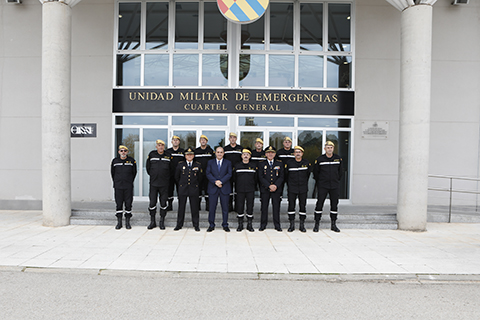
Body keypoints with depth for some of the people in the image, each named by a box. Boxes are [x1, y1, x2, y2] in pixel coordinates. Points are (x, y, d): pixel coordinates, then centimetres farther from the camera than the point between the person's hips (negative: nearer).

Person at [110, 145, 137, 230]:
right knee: (118, 204, 4)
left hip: (128, 187, -1)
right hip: (118, 186, 1)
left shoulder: (132, 161, 1)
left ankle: (127, 222, 11)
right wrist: (115, 182, 15)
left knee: (128, 203, 1)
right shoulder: (115, 161, 3)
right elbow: (112, 172, 15)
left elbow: (134, 172, 10)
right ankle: (119, 222, 13)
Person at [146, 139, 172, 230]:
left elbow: (171, 168, 11)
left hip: (164, 184, 0)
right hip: (153, 183, 1)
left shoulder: (168, 155, 2)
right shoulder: (151, 154, 3)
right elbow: (148, 167, 14)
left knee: (163, 203, 3)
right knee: (152, 203, 2)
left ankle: (162, 222, 14)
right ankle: (152, 222, 15)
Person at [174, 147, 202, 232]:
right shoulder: (180, 165, 4)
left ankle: (196, 225, 12)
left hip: (194, 189, 0)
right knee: (181, 207, 5)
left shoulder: (198, 165, 4)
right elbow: (176, 177, 15)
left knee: (195, 208, 3)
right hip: (182, 189, 0)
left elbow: (200, 177, 14)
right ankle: (179, 225, 15)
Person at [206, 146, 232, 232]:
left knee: (225, 208, 4)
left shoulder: (228, 163, 9)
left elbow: (229, 174, -2)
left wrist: (221, 181, -15)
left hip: (224, 188, 0)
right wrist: (215, 181, -14)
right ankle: (211, 225, 12)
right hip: (213, 188, 0)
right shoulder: (210, 162, 10)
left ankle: (225, 225, 14)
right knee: (212, 207, 2)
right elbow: (208, 174, 0)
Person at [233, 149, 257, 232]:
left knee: (250, 207, 2)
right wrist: (236, 188, 9)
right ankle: (240, 224, 13)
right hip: (240, 191, 0)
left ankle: (249, 225, 13)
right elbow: (234, 178, 10)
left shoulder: (254, 166, 6)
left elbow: (256, 178, 10)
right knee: (239, 207, 1)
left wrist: (253, 187, 9)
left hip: (250, 191, 0)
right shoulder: (237, 166, 6)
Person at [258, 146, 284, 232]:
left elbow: (281, 177, 4)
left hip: (276, 189, 1)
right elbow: (261, 177, -2)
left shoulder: (279, 164, 9)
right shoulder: (262, 164, 5)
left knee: (276, 207, 3)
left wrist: (276, 185, -11)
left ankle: (277, 225, 13)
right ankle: (263, 225, 12)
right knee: (264, 207, 2)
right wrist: (269, 186, -13)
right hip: (265, 189, -1)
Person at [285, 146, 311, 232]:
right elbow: (286, 175, 10)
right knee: (291, 206, 0)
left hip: (303, 189, 1)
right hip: (292, 189, -1)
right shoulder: (289, 163, -2)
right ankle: (292, 225, 11)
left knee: (303, 206, 3)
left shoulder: (307, 163, 2)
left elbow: (308, 174, 15)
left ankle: (302, 225, 14)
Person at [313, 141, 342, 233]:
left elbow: (340, 171, 17)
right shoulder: (319, 159, -3)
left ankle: (333, 225, 18)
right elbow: (315, 172, 7)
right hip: (322, 186, -2)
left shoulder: (338, 158, 5)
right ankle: (316, 224, 6)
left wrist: (337, 181, 15)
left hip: (334, 187, 3)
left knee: (334, 205, 7)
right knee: (319, 204, -3)